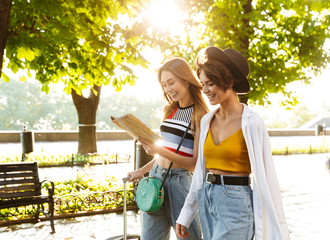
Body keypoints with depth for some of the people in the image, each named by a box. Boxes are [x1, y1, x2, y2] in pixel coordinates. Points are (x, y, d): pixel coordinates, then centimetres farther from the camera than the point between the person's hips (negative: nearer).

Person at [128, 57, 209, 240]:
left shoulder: (199, 115, -8)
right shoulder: (170, 110, 12)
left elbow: (195, 163, -12)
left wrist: (160, 150, -22)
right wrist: (141, 172, 21)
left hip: (180, 180, -6)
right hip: (155, 177, 7)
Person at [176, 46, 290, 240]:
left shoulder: (252, 124, -11)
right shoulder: (207, 121, 8)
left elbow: (265, 177, -10)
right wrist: (186, 214, 14)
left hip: (236, 203, -6)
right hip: (207, 201, 7)